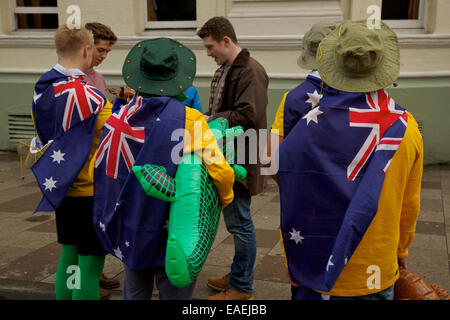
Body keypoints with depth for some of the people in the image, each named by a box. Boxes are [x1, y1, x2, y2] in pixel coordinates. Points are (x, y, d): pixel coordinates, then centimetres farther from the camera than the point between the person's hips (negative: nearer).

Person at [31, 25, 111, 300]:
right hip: (90, 191, -8)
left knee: (69, 254, 20)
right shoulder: (89, 95, -20)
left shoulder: (41, 90, 4)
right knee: (90, 262, 3)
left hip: (60, 188, 8)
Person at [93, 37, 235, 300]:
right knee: (175, 291, 11)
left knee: (135, 291, 21)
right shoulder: (188, 119, -17)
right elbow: (221, 171, -19)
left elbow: (101, 168, 2)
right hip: (171, 229, -4)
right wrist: (225, 199, 0)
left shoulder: (121, 114, -5)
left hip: (130, 229, 5)